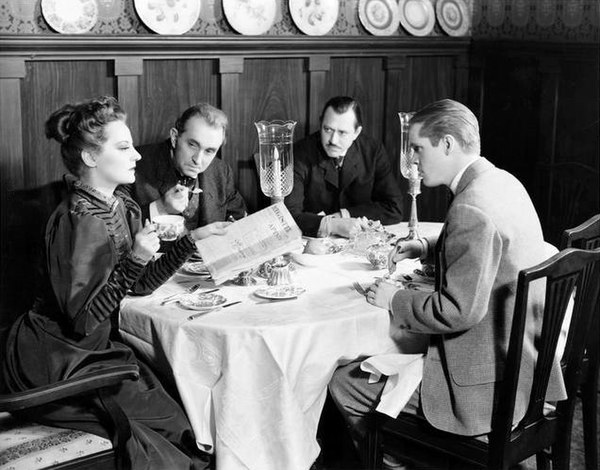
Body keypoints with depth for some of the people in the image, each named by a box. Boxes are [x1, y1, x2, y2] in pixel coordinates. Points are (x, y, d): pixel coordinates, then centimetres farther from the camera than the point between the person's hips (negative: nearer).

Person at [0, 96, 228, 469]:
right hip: (54, 364, -8)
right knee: (175, 421, -10)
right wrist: (134, 262, -32)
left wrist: (191, 240, -1)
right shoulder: (79, 221, -23)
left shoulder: (121, 206, 4)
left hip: (96, 348, 8)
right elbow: (82, 320, -24)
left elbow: (142, 284, 7)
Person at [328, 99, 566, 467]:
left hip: (486, 383, -10)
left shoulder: (471, 209, -26)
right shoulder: (503, 182, 5)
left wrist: (395, 300, -13)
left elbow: (459, 311, -28)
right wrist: (427, 249, 12)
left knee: (345, 383, 0)